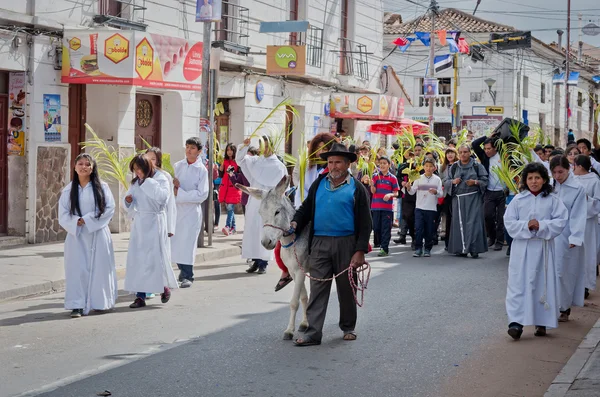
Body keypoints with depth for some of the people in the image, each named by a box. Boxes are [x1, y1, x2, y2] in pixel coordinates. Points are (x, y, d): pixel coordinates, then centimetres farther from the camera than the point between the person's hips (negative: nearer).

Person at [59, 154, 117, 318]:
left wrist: (88, 220, -12)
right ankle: (77, 305, -7)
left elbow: (109, 208, -5)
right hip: (76, 235, 1)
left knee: (98, 267, 2)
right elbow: (63, 214, 2)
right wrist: (76, 222, -17)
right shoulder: (68, 190, 5)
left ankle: (99, 302, 14)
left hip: (97, 234, -1)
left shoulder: (101, 187, 2)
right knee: (77, 268, -6)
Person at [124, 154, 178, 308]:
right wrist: (128, 201, -2)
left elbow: (162, 196, -25)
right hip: (139, 223, 6)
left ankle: (165, 286, 22)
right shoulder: (136, 182, 12)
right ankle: (140, 296, 4)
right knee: (137, 259, 2)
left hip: (154, 223, -6)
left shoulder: (160, 179, -6)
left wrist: (147, 181, -19)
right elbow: (131, 204, 21)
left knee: (155, 257, -2)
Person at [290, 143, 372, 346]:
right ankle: (312, 333, -3)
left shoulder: (356, 188, 0)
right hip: (319, 243, 2)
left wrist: (360, 251, -10)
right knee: (317, 289, -2)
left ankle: (348, 327, 26)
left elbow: (365, 223, -2)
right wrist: (295, 223, -4)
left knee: (346, 288, 10)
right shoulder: (319, 184, 11)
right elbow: (306, 208, 18)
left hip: (346, 244, -2)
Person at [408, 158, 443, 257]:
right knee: (418, 229, -5)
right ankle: (418, 249, 3)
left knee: (429, 230, 4)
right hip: (419, 208, 0)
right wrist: (409, 188, -20)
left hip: (431, 208, 0)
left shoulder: (437, 179, 3)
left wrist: (436, 192, -21)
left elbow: (441, 194, 0)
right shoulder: (419, 178, 4)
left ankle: (427, 249, 15)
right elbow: (412, 192, 1)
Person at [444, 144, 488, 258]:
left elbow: (485, 180, 2)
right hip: (458, 198, 3)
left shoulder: (477, 166, 5)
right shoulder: (454, 167, 13)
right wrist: (453, 182, -7)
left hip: (473, 198, -3)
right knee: (459, 223, 1)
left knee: (473, 222, -9)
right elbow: (446, 182, 13)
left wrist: (475, 182, -15)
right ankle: (461, 248, 7)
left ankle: (474, 249, -8)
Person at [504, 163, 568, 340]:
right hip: (522, 247, 0)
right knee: (519, 284, -5)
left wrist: (541, 225, -17)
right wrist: (526, 226, -17)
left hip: (544, 248, 0)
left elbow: (561, 221, -5)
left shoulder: (552, 200, 1)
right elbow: (509, 222, -2)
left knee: (543, 283, 5)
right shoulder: (518, 200, 2)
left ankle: (542, 323, 16)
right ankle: (516, 322, -8)